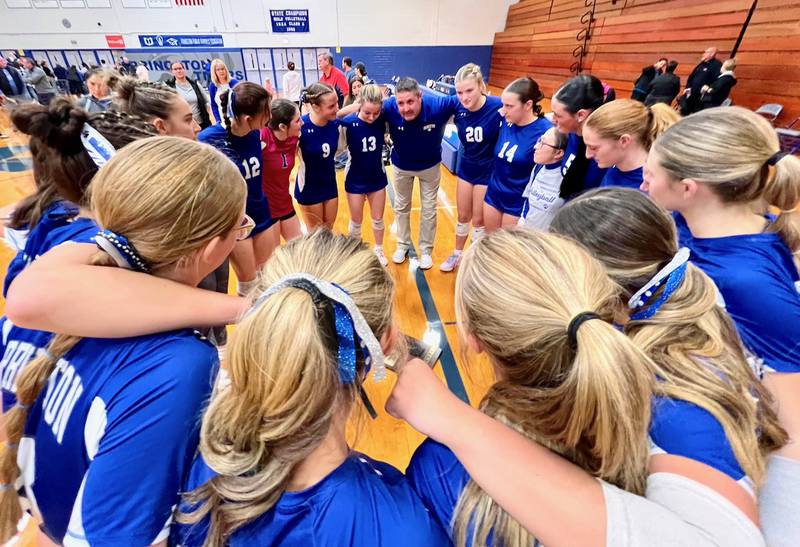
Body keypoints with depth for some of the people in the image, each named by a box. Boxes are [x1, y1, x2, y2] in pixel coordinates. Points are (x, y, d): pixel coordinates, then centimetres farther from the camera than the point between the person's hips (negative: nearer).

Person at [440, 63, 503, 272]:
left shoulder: (498, 106, -24)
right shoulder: (457, 108, -12)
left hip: (488, 171, -3)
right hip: (466, 167, 4)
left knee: (478, 220, 9)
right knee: (463, 216, 16)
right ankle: (457, 254, 38)